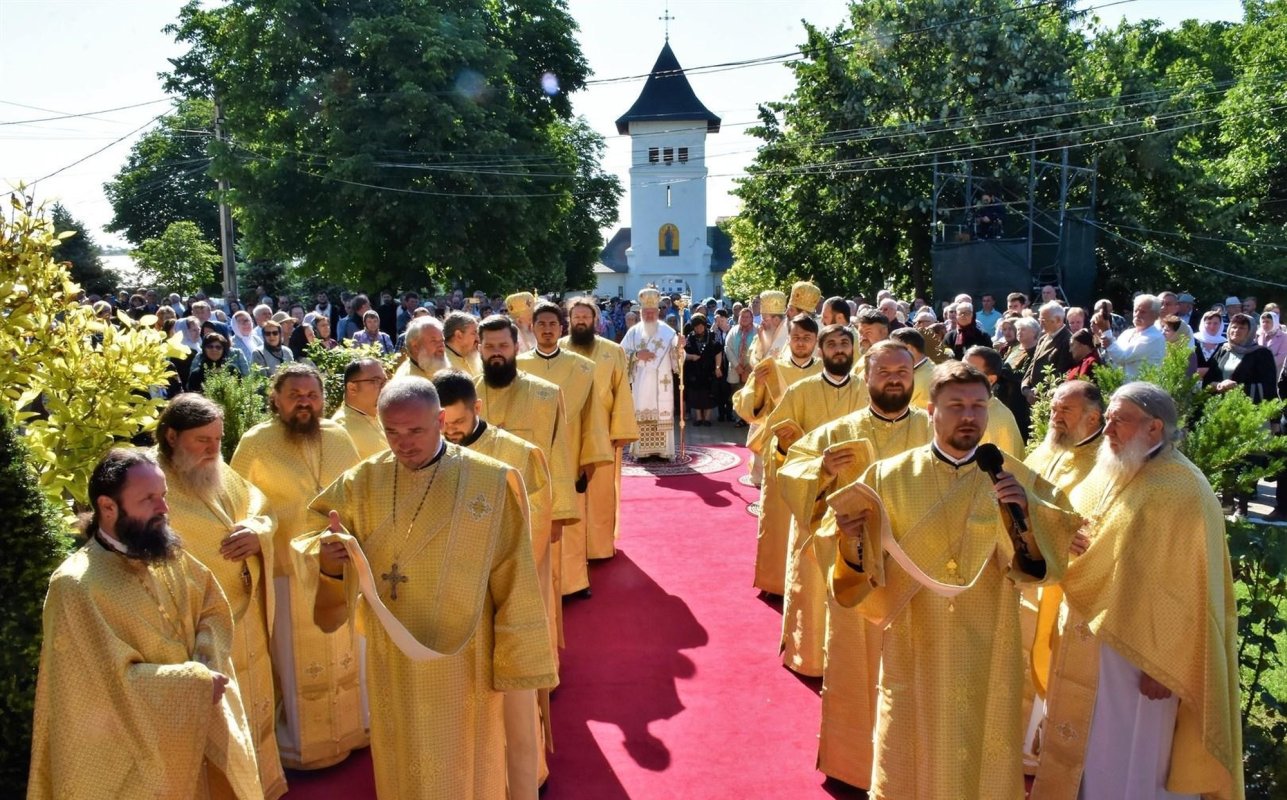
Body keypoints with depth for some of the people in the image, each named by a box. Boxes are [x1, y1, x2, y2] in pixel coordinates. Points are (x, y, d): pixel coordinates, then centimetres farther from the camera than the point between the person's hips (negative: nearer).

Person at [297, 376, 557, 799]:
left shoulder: (491, 483, -12)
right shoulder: (361, 485, -4)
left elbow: (513, 580, -10)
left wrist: (521, 664, -9)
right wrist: (328, 562, -27)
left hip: (469, 661, -2)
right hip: (397, 665, 2)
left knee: (473, 764, 16)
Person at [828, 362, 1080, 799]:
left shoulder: (1015, 479, -2)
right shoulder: (891, 477, -6)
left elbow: (1046, 562, -8)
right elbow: (864, 572, -6)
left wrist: (1024, 515, -24)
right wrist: (852, 544, -26)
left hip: (987, 657, 1)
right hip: (914, 653, -1)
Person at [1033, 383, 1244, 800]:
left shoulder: (1183, 492, -16)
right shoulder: (1105, 475, 7)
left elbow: (1191, 590, -16)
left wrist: (1165, 665, -16)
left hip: (1137, 653, -7)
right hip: (1086, 647, 8)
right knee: (1079, 758, 18)